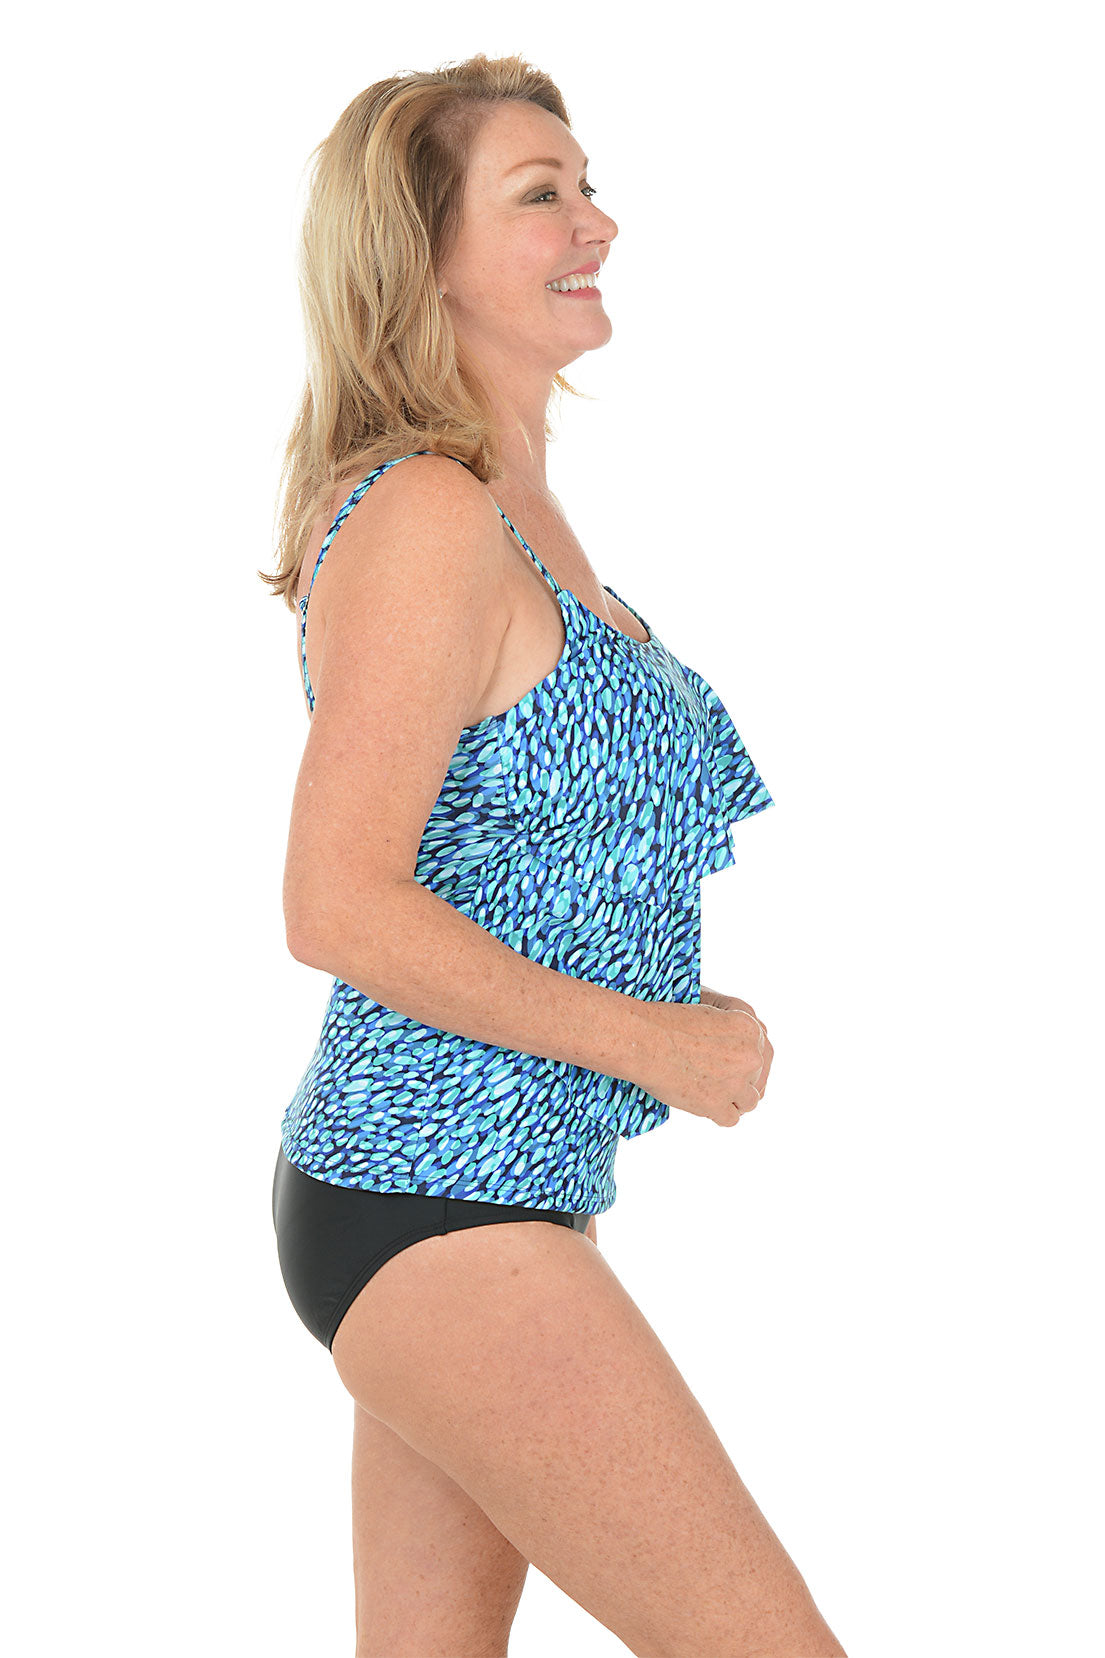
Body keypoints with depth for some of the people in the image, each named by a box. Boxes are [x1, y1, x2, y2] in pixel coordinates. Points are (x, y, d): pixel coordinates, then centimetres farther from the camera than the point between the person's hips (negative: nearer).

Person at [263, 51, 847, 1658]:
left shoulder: (520, 513, 14)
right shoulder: (430, 518, -16)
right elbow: (339, 909, -21)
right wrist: (655, 1040, -15)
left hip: (479, 1190, 10)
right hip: (442, 1199, -10)